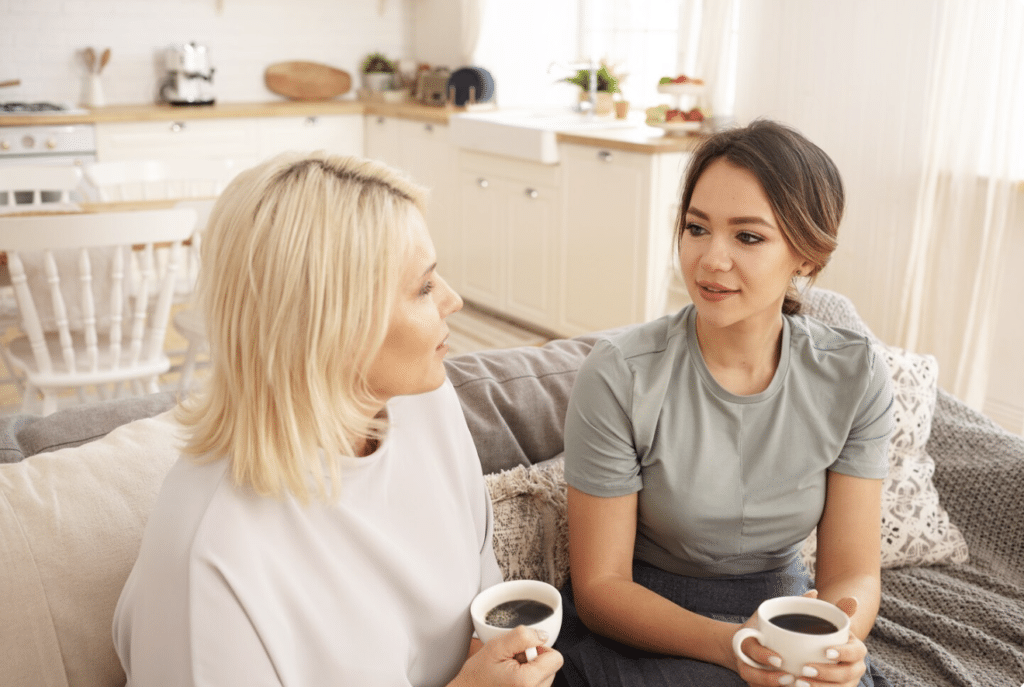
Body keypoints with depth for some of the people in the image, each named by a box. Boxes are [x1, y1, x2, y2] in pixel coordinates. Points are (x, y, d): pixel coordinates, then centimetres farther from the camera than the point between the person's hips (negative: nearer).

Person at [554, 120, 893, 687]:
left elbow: (853, 573, -5)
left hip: (783, 610, 4)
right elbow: (599, 586, -14)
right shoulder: (619, 376, -19)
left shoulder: (854, 379, -8)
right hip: (640, 633, -3)